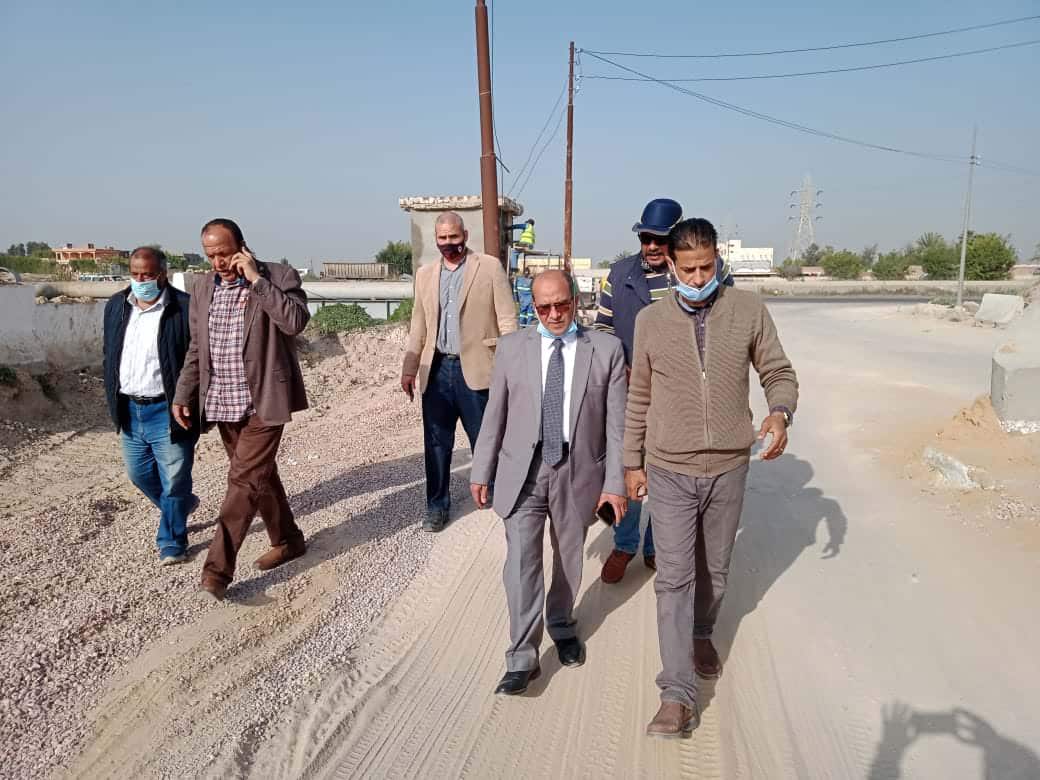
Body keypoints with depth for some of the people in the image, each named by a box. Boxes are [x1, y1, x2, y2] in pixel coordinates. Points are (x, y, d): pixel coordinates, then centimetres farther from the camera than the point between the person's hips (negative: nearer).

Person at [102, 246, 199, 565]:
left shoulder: (184, 308, -13)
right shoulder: (116, 306, 7)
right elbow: (109, 356, 16)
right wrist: (114, 400, 12)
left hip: (168, 411, -7)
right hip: (129, 410, 7)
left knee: (173, 481, 3)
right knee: (138, 473, 19)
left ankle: (171, 543, 21)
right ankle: (181, 505, 44)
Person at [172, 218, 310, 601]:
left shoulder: (280, 276, -7)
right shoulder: (203, 287, 10)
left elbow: (295, 321, -25)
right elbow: (196, 349, 15)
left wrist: (256, 279, -22)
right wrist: (183, 395, 9)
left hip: (263, 401, -6)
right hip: (222, 404, 6)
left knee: (244, 478, -9)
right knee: (259, 474, 16)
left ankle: (218, 567, -3)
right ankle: (287, 541, 32)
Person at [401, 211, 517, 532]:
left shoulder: (490, 267, -1)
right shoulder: (425, 274, 12)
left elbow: (507, 320, -5)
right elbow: (418, 326, 15)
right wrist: (409, 368, 10)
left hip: (475, 369, -4)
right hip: (437, 369, 4)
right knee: (436, 443, 10)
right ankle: (437, 505, 23)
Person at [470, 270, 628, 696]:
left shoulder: (606, 349, -2)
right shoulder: (511, 347, 1)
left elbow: (616, 421, -3)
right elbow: (495, 414, 5)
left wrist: (615, 481, -6)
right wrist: (481, 470, 6)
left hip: (577, 473, 0)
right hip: (523, 473, 0)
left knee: (568, 558, 16)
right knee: (521, 560, -6)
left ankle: (562, 624, 42)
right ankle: (523, 658, 7)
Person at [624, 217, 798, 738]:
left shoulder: (748, 310, -5)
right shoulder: (650, 320, -4)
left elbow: (779, 373, 3)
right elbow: (639, 398, 4)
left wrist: (780, 412, -19)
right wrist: (632, 462, 6)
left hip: (729, 467, 1)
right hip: (670, 471, -1)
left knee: (715, 568, 19)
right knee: (673, 577, -2)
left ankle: (702, 635, 48)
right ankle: (678, 695, 6)